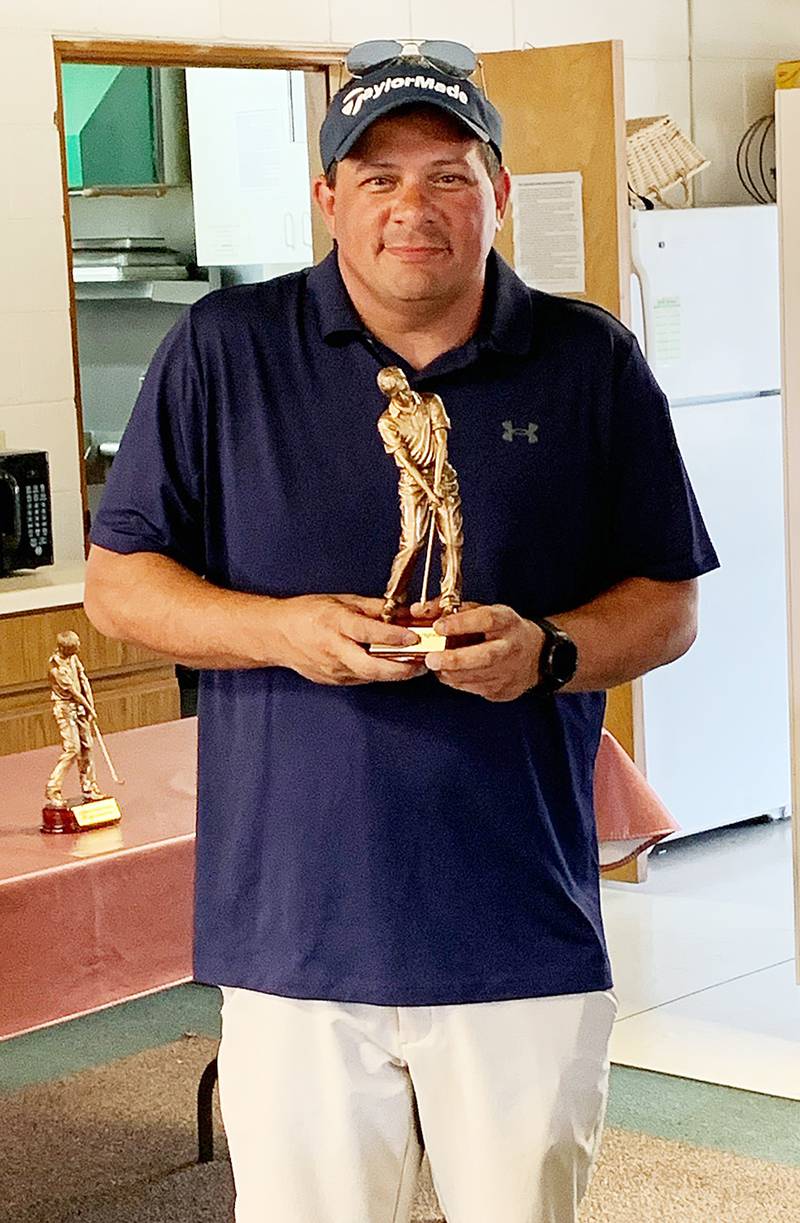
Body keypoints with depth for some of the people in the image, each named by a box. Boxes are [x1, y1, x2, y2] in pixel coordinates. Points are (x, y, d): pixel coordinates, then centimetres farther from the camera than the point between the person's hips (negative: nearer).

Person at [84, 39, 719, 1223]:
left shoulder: (592, 362, 5)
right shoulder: (222, 350, 3)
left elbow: (668, 603, 8)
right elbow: (118, 583, 5)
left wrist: (549, 651, -13)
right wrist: (279, 629, -14)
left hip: (528, 938, 1)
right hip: (292, 932, 0)